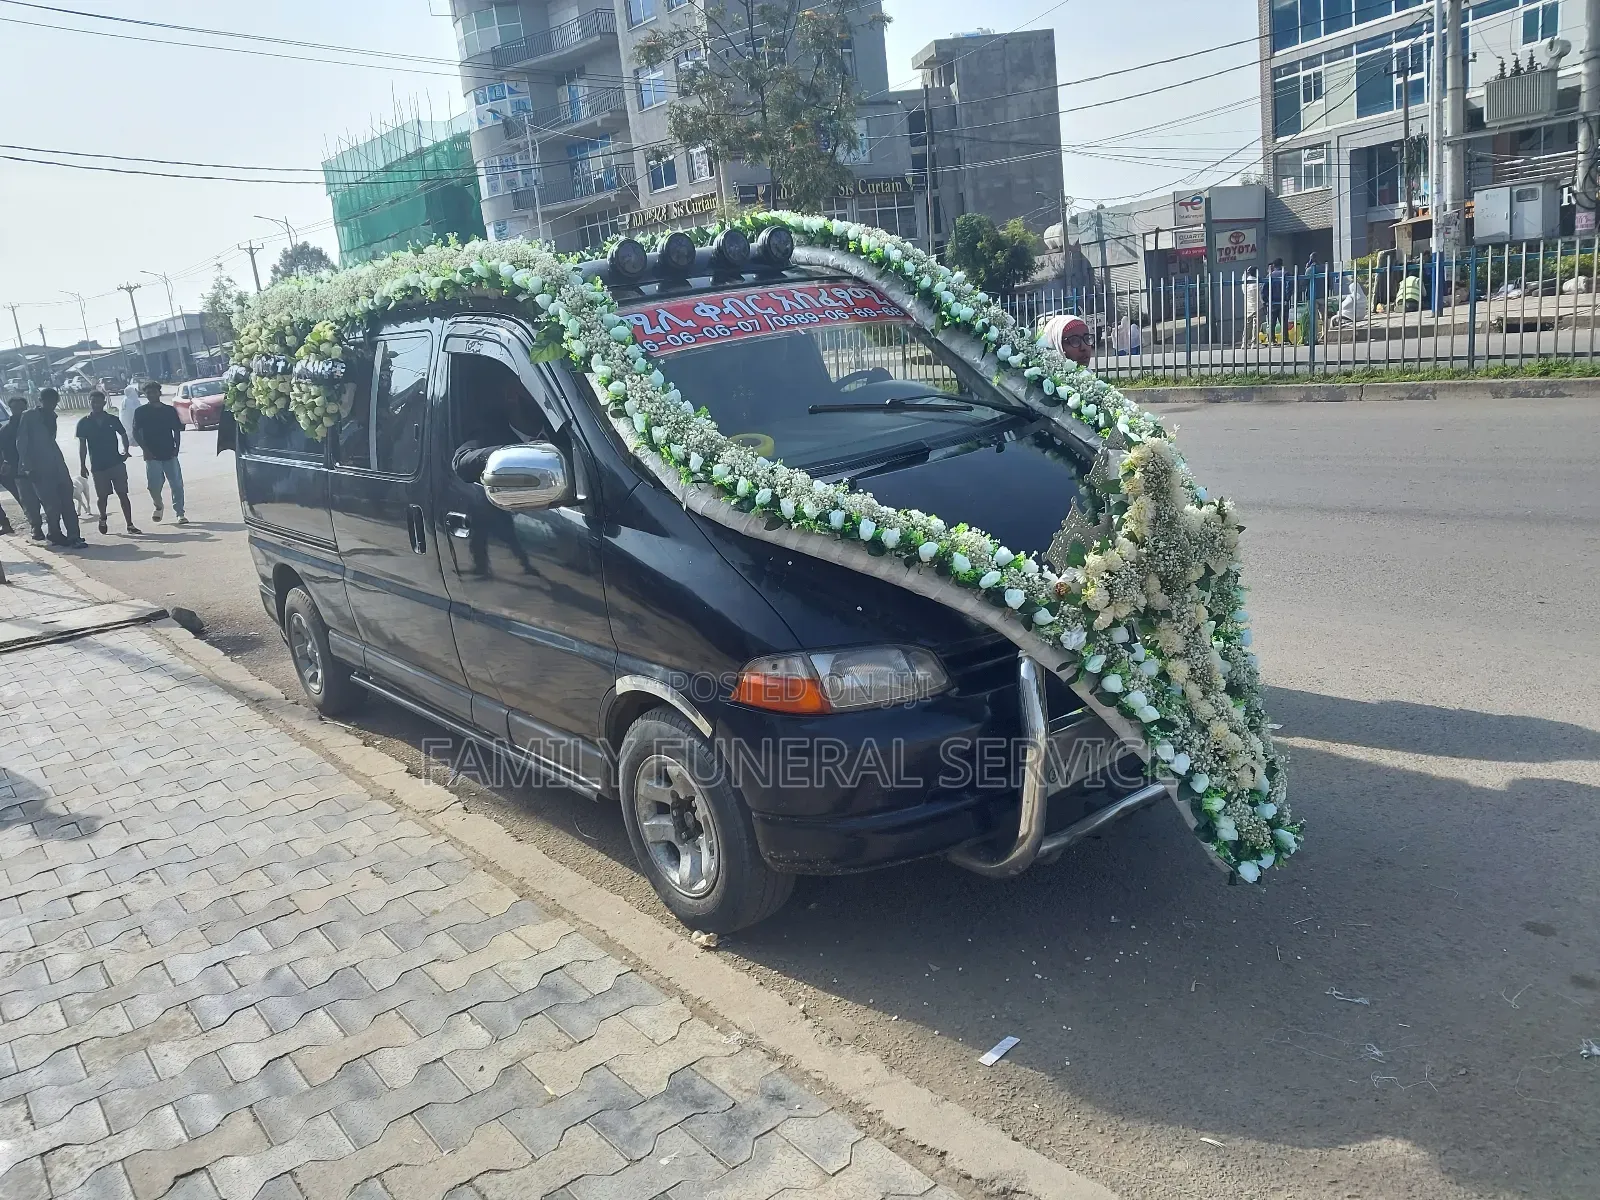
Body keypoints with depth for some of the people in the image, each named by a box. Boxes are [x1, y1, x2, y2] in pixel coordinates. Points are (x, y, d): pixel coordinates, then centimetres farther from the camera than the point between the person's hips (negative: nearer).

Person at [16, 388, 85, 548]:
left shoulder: (51, 416, 15)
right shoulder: (29, 416, -2)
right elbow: (21, 442, -5)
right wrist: (28, 467, -12)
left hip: (57, 465, 5)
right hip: (40, 468, -5)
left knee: (67, 501, -4)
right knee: (52, 504, -6)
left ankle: (73, 536, -7)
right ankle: (56, 536, 6)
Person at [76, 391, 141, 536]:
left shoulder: (113, 420, 1)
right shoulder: (84, 424, 0)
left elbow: (123, 435, 12)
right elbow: (82, 445, 2)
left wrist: (126, 451, -5)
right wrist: (82, 465, -2)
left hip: (116, 463, 0)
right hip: (98, 466, 0)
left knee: (123, 494, -4)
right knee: (102, 496, 5)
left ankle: (129, 524, -3)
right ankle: (103, 519, 32)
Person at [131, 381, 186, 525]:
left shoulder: (170, 410, 7)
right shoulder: (141, 412, 2)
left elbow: (177, 430, 11)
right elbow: (136, 432, 2)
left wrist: (176, 448, -1)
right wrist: (145, 449, -8)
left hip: (170, 454, 1)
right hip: (152, 456, -1)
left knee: (177, 484, -2)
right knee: (153, 484, -9)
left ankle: (180, 513, 7)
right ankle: (159, 506, 18)